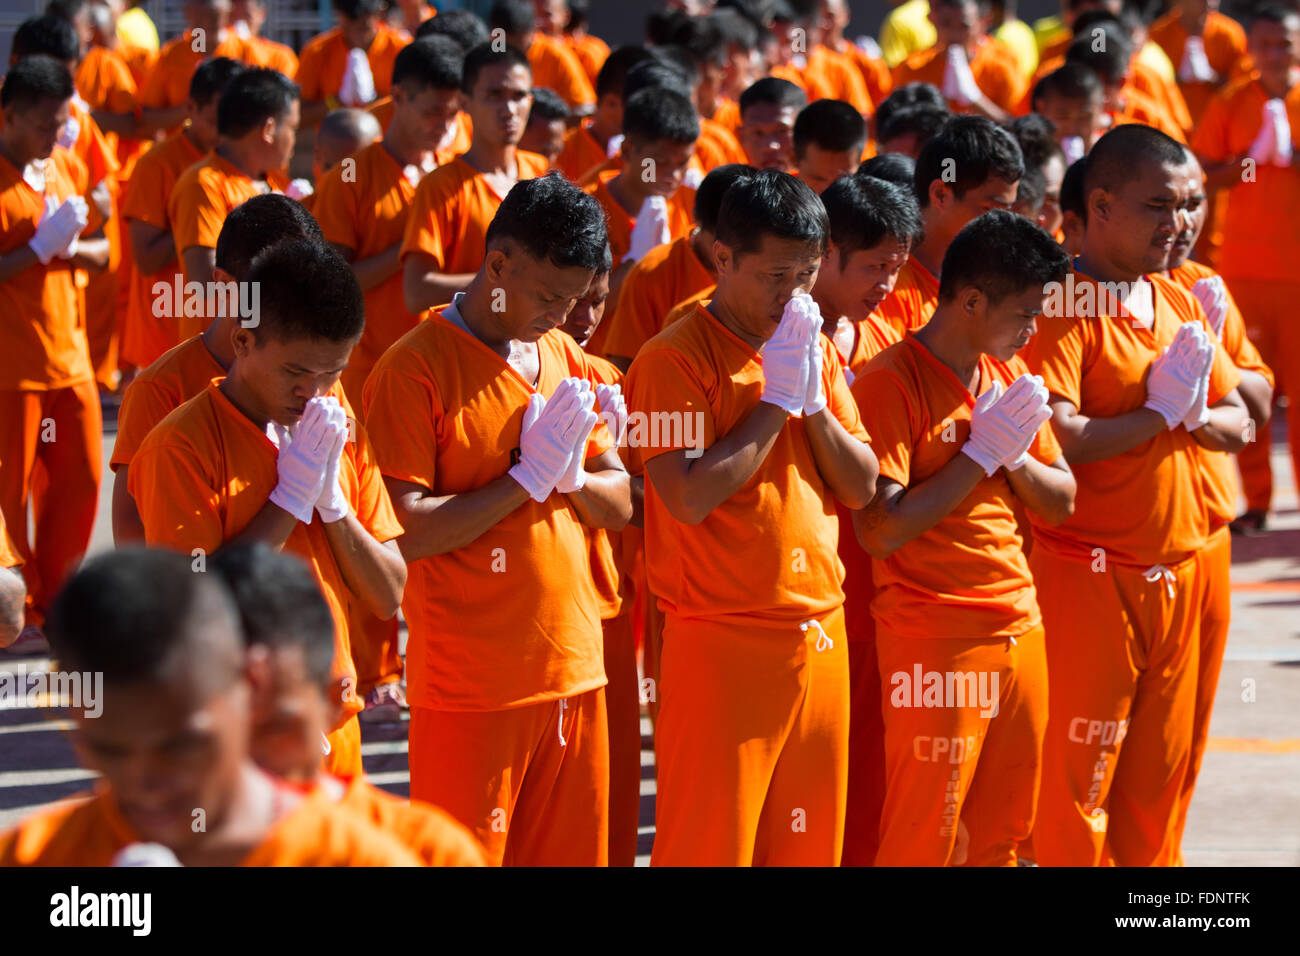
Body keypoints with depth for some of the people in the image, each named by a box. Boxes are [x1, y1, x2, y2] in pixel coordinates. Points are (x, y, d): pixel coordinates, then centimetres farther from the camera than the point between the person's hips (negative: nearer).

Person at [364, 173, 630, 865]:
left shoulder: (564, 358, 12)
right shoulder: (415, 369, -10)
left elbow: (619, 506, 13)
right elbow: (404, 533, -17)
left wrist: (573, 475, -9)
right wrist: (527, 477, -17)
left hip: (574, 673, 6)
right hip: (471, 688, -6)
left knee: (572, 852, 9)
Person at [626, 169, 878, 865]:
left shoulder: (815, 348, 12)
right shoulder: (675, 358, -9)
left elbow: (861, 487, 9)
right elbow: (691, 496, -20)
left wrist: (815, 402, -6)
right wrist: (778, 399, -14)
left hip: (820, 635, 6)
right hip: (722, 643, -6)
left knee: (810, 840, 9)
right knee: (710, 841, -3)